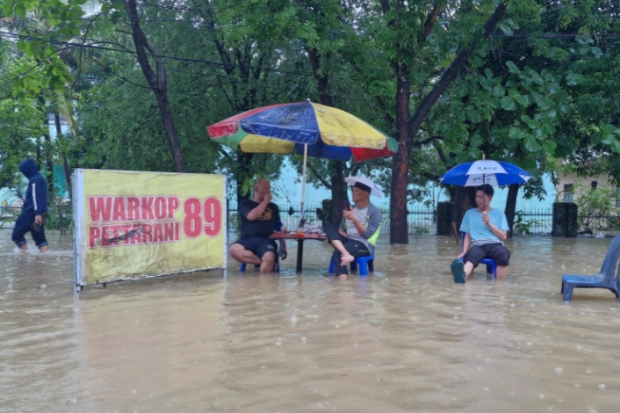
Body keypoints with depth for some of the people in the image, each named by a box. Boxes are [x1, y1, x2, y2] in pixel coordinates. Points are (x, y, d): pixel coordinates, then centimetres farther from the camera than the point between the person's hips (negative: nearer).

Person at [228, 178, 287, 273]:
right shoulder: (245, 204, 11)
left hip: (266, 240, 1)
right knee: (233, 249, -36)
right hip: (247, 240, 0)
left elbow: (279, 229, 22)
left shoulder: (273, 207, 20)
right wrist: (265, 201, -1)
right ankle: (263, 261, -23)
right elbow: (251, 216, -11)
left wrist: (283, 246, 15)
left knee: (269, 258, -36)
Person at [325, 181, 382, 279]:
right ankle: (346, 254, -37)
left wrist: (354, 219, -23)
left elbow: (367, 235, -16)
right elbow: (341, 229, 16)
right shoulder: (350, 209, 14)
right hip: (347, 241, 7)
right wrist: (341, 233, -9)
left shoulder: (374, 212, -7)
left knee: (338, 253, -32)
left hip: (364, 245, -7)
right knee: (329, 227, -16)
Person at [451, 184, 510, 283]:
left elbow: (503, 237, 10)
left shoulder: (499, 214, 17)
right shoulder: (470, 213, 20)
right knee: (471, 257, -40)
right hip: (477, 245, -1)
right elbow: (467, 236, 15)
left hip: (495, 245, 1)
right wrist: (464, 251, -3)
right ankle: (462, 275, -72)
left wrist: (489, 223, -1)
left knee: (504, 255, -39)